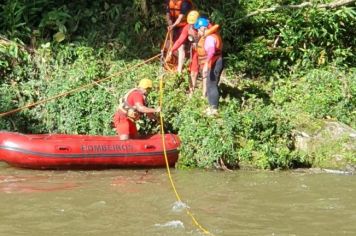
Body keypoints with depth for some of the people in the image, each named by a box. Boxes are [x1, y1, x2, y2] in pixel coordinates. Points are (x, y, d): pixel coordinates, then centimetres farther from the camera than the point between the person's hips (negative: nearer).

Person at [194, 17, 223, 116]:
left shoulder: (210, 37, -23)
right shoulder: (207, 36, 11)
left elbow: (211, 51, -39)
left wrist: (206, 64, -49)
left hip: (214, 65, -11)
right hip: (210, 65, 11)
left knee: (212, 85, -6)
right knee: (210, 85, 18)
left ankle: (214, 109, 0)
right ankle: (212, 106, 28)